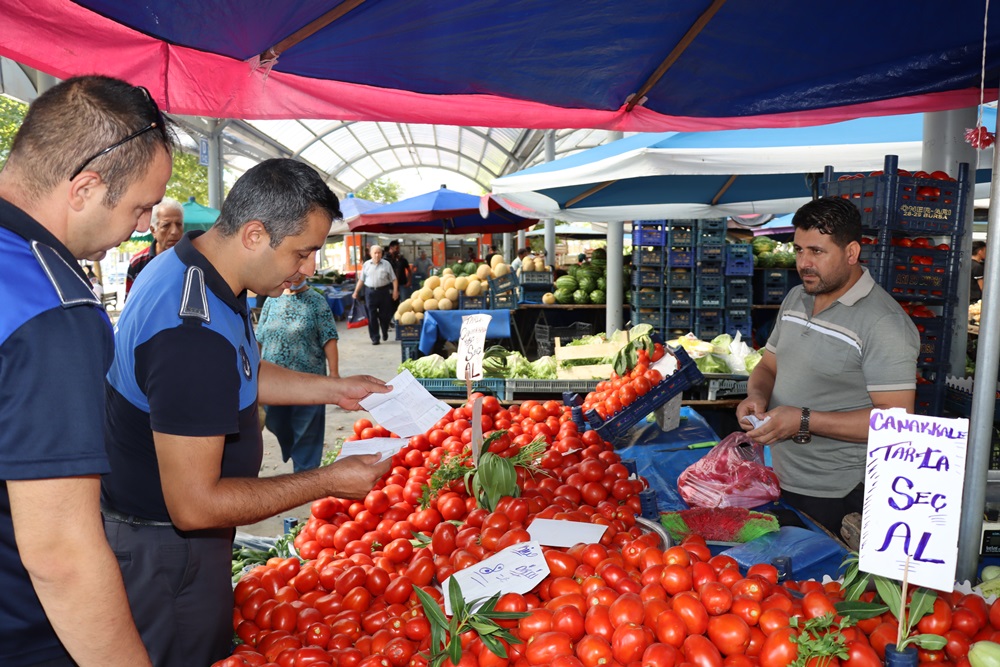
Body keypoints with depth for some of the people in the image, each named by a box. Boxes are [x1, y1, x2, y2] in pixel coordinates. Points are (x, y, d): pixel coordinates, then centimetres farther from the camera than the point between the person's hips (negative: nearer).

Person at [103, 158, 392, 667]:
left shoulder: (190, 266, -2)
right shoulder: (193, 334, -35)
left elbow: (240, 375, 13)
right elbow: (194, 505, -31)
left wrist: (334, 388, 5)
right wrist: (328, 482, -24)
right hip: (165, 548, -9)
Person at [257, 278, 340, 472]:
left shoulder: (316, 301, -3)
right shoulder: (272, 300, 7)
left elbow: (329, 339, -8)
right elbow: (260, 339, 10)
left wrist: (334, 372, -13)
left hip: (308, 377, -4)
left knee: (307, 430, 4)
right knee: (276, 424, 16)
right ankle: (291, 454, 43)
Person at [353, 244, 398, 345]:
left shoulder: (386, 264, 2)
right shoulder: (366, 265, 7)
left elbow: (393, 279, 2)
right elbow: (361, 280, 11)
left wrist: (395, 291, -7)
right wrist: (356, 292, 7)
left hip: (384, 291, -1)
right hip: (370, 291, 1)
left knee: (384, 314, 7)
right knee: (372, 316, -1)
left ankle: (385, 332, 32)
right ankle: (374, 338, 5)